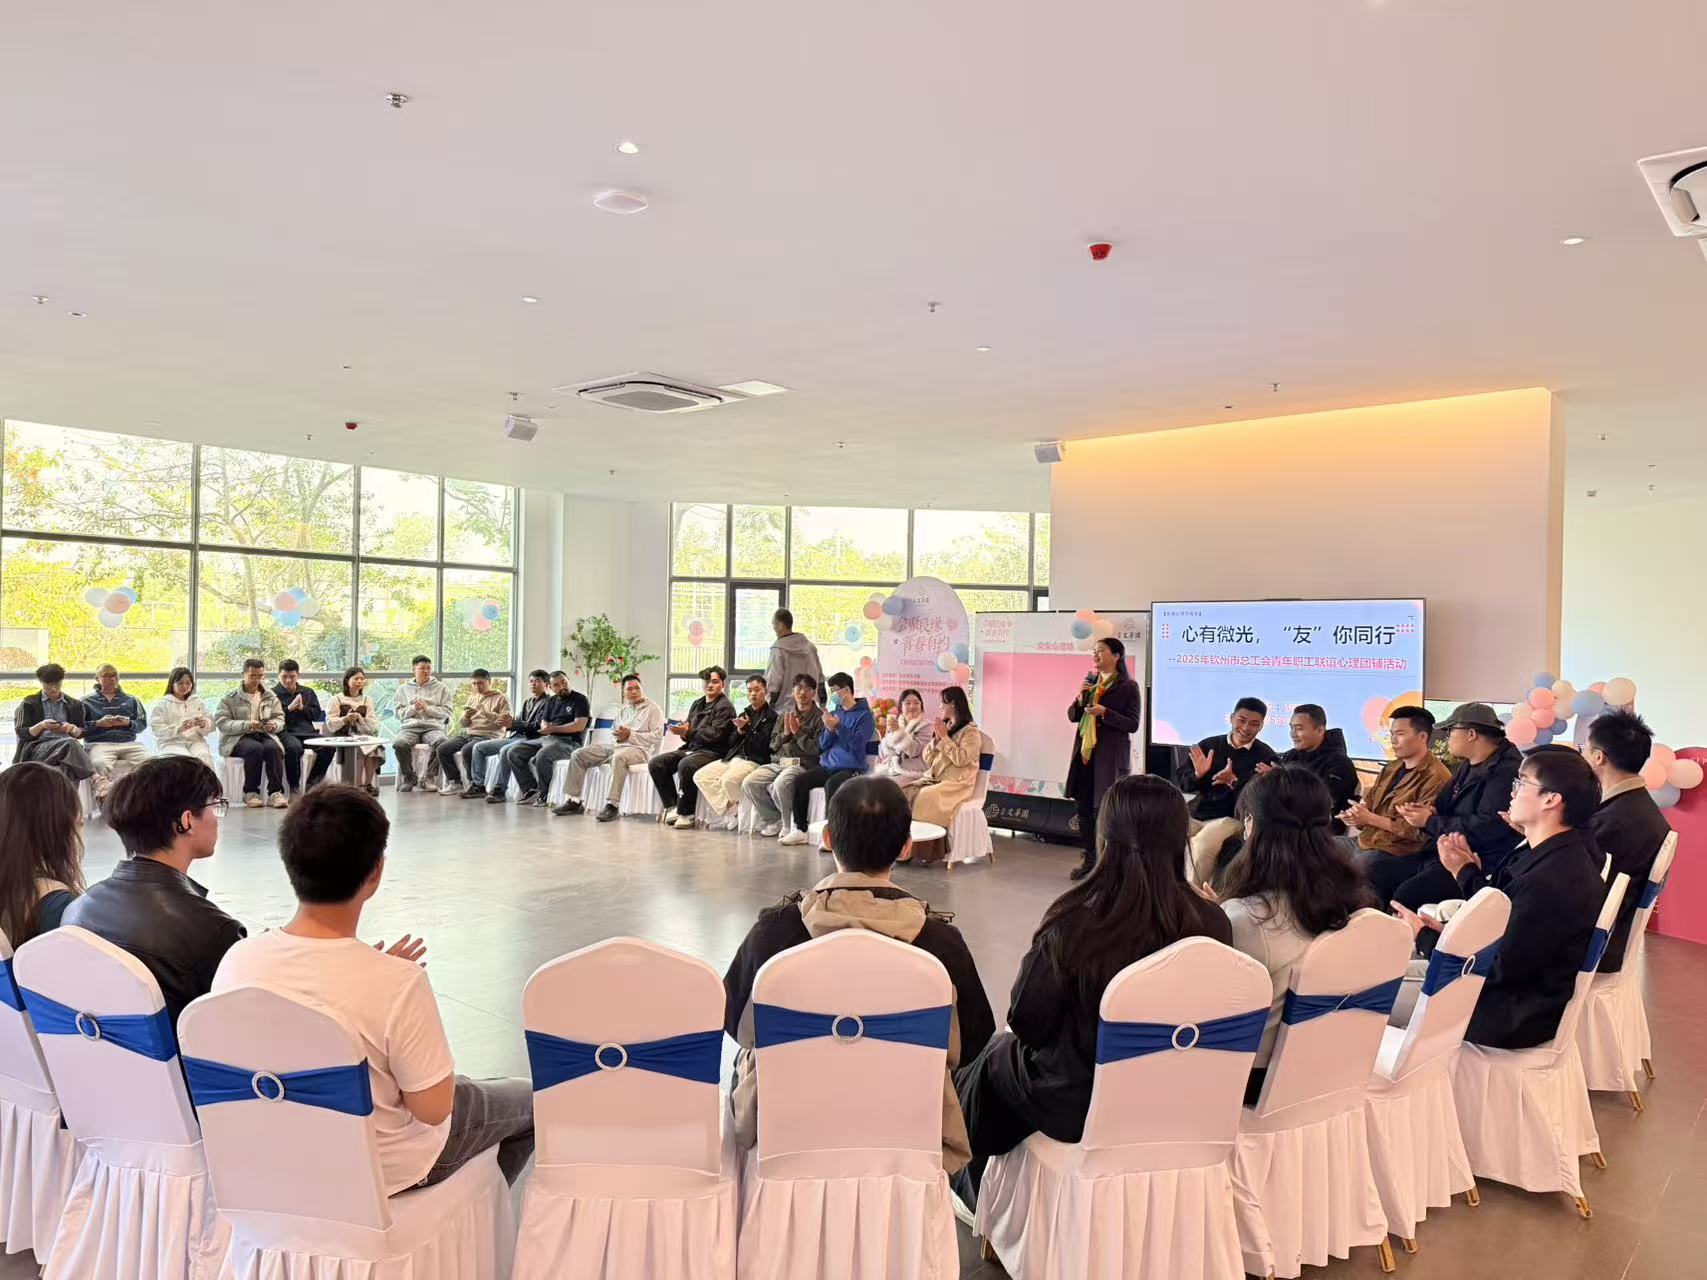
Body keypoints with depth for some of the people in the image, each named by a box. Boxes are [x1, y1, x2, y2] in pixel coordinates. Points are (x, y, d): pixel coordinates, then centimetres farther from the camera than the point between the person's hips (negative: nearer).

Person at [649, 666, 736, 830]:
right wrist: (682, 731, -4)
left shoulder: (725, 707, -4)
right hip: (691, 748, 8)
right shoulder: (697, 704, 21)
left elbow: (715, 734, -16)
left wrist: (689, 732, -22)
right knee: (655, 763, -8)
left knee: (685, 765, -36)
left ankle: (686, 814, -23)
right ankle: (673, 807, -5)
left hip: (712, 752, -8)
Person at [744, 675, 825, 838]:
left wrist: (798, 732, -9)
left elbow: (817, 749, -9)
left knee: (780, 784, -36)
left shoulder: (819, 717, 2)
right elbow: (773, 745, 17)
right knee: (749, 783, -16)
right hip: (778, 763, 6)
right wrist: (785, 733, 0)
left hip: (801, 764, -6)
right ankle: (774, 820, 1)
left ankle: (789, 826, -11)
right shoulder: (784, 715, 22)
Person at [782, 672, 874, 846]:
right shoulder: (834, 712, 16)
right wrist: (829, 729, -7)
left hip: (851, 768, -7)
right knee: (799, 781, -14)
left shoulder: (864, 715, -3)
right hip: (827, 766, 7)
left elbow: (857, 744, -15)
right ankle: (799, 830, -7)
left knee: (831, 785, -35)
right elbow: (823, 745, 12)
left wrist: (838, 727, -20)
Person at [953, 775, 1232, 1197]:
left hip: (1076, 1109, -3)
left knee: (996, 1057, 27)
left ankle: (975, 1189, 48)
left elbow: (1026, 1021, -15)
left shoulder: (1076, 919, -27)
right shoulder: (1212, 923, -17)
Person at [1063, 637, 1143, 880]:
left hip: (1110, 756, -6)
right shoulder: (1090, 681, 12)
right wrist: (1080, 699, -5)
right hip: (1085, 752, 6)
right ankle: (1089, 858, 21)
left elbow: (1133, 724, -9)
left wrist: (1105, 712, -20)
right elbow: (1072, 716, 14)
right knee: (1084, 808, 9)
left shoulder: (1129, 687, -5)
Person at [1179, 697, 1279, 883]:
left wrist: (1234, 783, -26)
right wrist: (1197, 774, -12)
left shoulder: (1266, 757, 0)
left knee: (1201, 845, -32)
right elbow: (1180, 783, 10)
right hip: (1197, 814, 4)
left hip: (1232, 818, -4)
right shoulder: (1208, 745, 10)